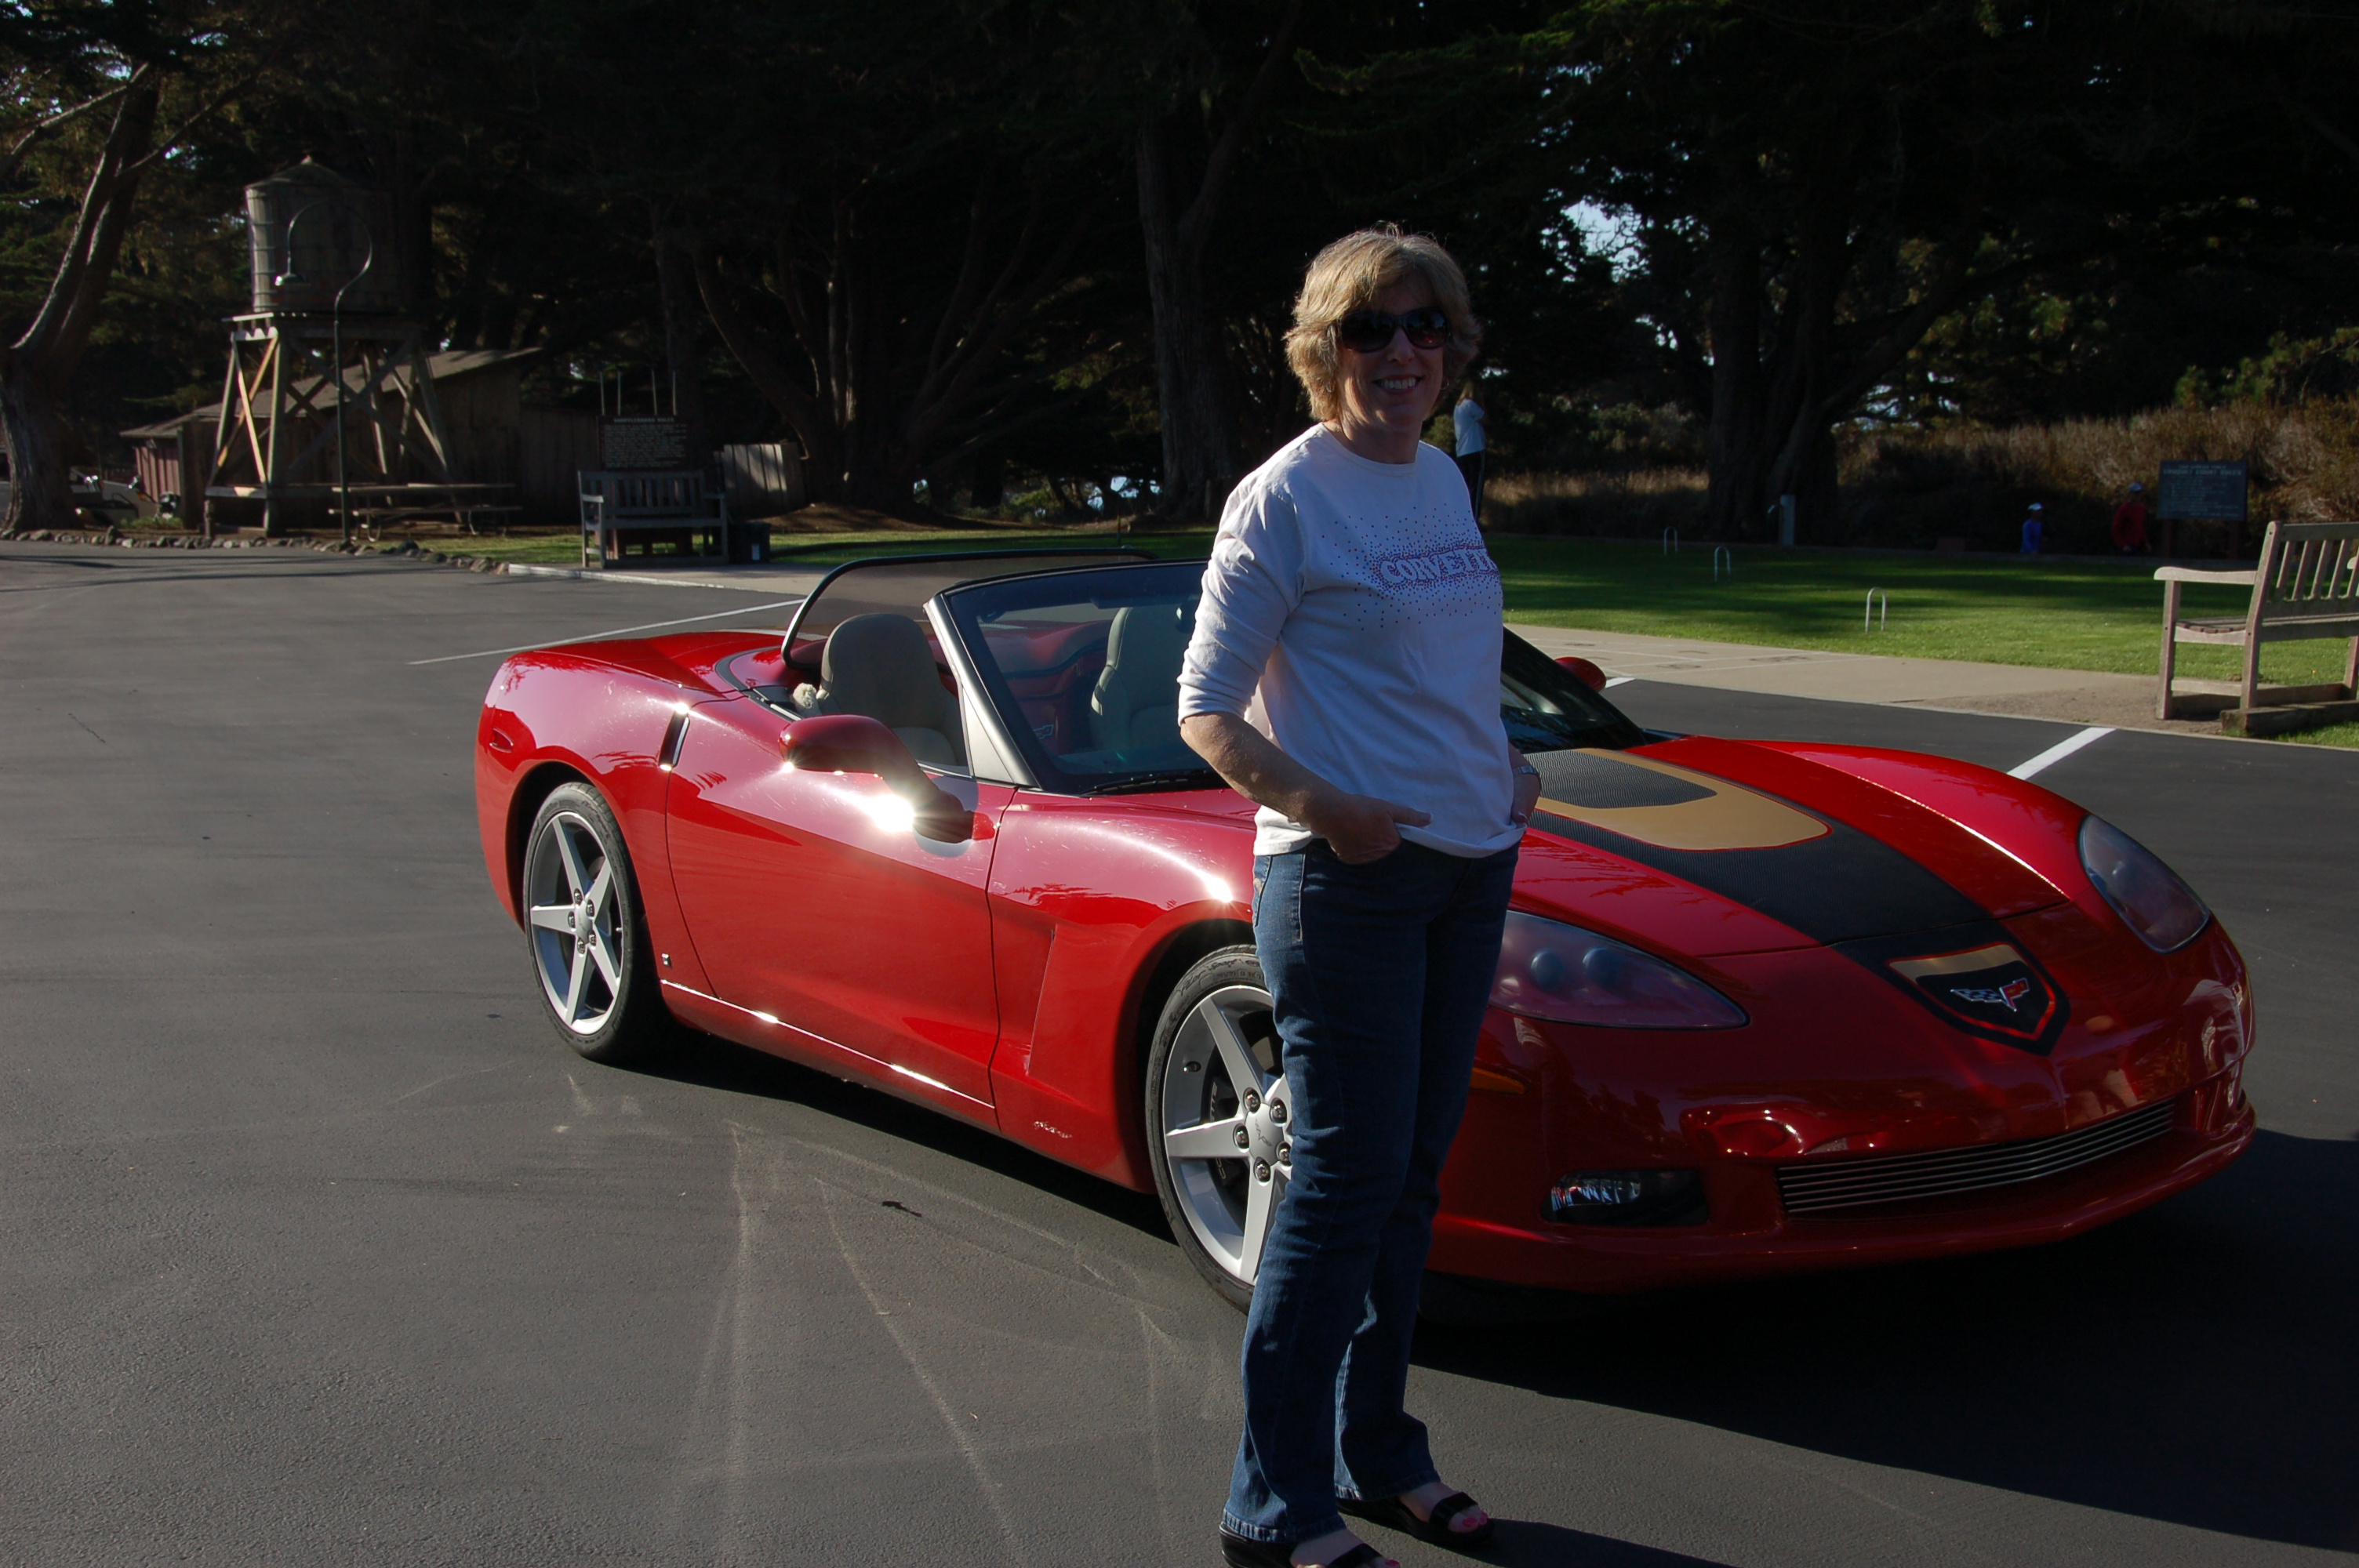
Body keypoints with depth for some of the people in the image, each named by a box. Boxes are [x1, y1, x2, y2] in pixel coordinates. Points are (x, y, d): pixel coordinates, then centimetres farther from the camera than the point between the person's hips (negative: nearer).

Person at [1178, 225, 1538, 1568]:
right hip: (1345, 873, -7)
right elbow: (1206, 712, -10)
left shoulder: (1443, 480, 14)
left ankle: (1377, 1455, 28)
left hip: (1469, 864, 8)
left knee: (1411, 1172, 14)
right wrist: (1320, 805, -23)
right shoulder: (1284, 498, -9)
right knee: (1346, 1180, -5)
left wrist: (1502, 767, 10)